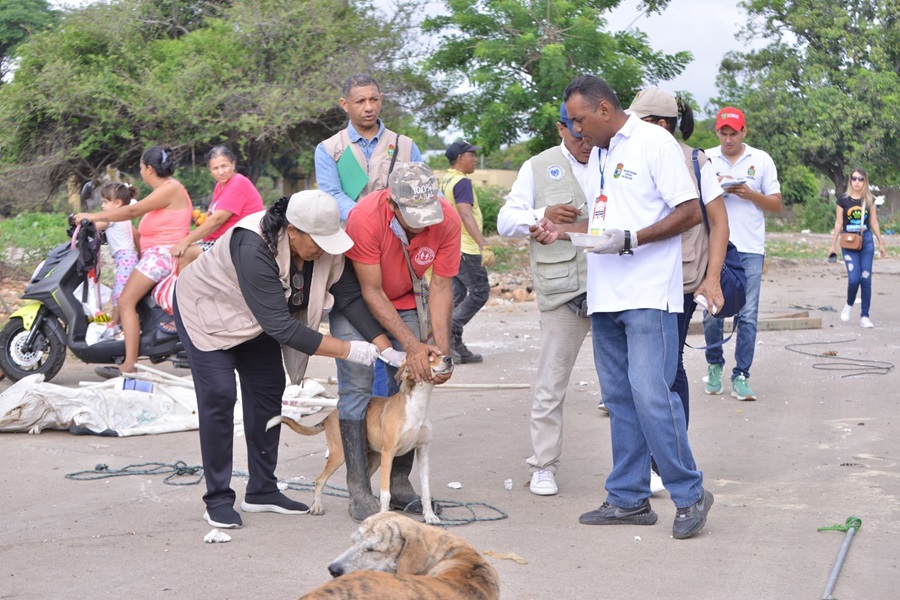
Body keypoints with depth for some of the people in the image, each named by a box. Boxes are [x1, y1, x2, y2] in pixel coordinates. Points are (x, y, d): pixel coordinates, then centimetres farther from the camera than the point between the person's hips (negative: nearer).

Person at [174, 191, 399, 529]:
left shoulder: (323, 245, -22)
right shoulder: (254, 248, -41)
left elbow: (349, 296, -17)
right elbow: (281, 326, -40)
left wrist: (384, 348, -28)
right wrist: (347, 350, -38)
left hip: (257, 318, 7)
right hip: (207, 311, -7)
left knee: (268, 390, 4)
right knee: (219, 395, -14)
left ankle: (262, 491, 15)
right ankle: (217, 500, -5)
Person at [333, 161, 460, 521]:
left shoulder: (448, 220, -23)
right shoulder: (365, 218, -34)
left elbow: (441, 287, -15)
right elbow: (371, 292, -27)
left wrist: (441, 347, -24)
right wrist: (412, 345, -30)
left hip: (406, 300, 3)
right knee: (357, 387, -11)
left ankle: (399, 484, 8)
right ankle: (359, 493, -8)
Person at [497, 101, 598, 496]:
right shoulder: (538, 168, 10)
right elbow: (506, 222, 5)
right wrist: (543, 215, -13)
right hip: (563, 290, -1)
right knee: (551, 384, 3)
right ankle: (543, 467, 15)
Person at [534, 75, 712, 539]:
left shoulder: (653, 143, -7)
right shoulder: (598, 154, 19)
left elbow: (690, 212, -11)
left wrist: (629, 239, -19)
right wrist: (563, 231, 10)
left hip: (648, 295, -8)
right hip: (605, 296, 8)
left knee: (650, 393, -13)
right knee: (620, 399, 10)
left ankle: (689, 495, 0)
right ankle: (628, 499, 17)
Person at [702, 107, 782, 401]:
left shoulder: (761, 160, 9)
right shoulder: (706, 159, 9)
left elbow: (776, 204, 9)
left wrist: (750, 194, -9)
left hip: (750, 249, 0)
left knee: (747, 315, -3)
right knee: (712, 312, 2)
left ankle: (741, 376, 3)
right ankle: (714, 365, 23)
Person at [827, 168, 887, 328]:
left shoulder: (869, 200, 5)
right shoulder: (843, 199, 0)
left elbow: (874, 223, 10)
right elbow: (839, 223, 4)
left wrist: (881, 243, 10)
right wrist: (833, 245, 3)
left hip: (866, 241, 2)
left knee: (866, 279, -1)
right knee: (854, 278, -13)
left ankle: (864, 316, 5)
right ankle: (849, 305, 16)